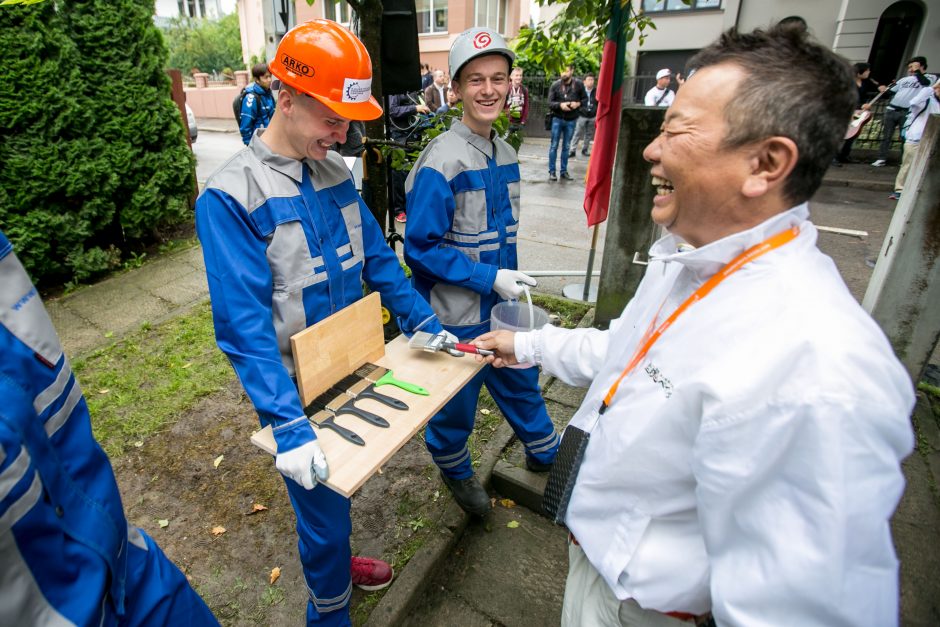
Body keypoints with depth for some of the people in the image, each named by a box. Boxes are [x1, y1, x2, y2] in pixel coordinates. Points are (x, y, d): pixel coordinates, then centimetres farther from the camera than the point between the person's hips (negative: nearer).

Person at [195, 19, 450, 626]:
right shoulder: (230, 196, -20)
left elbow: (377, 257, 5)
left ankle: (335, 559, 55)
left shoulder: (335, 172, 0)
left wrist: (423, 322, -1)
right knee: (324, 505, 11)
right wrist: (289, 424, -32)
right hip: (298, 389, -6)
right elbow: (244, 322, -26)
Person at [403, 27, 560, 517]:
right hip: (456, 315, -7)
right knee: (457, 401, 14)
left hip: (501, 306, 7)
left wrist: (512, 280, 15)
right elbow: (421, 249, -20)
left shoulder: (506, 154, 4)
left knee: (519, 379, 24)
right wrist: (490, 278, -22)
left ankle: (544, 452, 50)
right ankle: (455, 470, 44)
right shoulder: (441, 162, -20)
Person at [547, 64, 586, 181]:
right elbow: (550, 103, -7)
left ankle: (564, 171, 16)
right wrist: (560, 105, -23)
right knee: (554, 146, 0)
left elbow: (585, 99, 6)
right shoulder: (555, 85, -6)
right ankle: (552, 171, 6)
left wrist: (578, 103, -14)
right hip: (557, 119, -1)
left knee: (566, 147, 9)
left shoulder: (578, 84, -3)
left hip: (571, 120, 1)